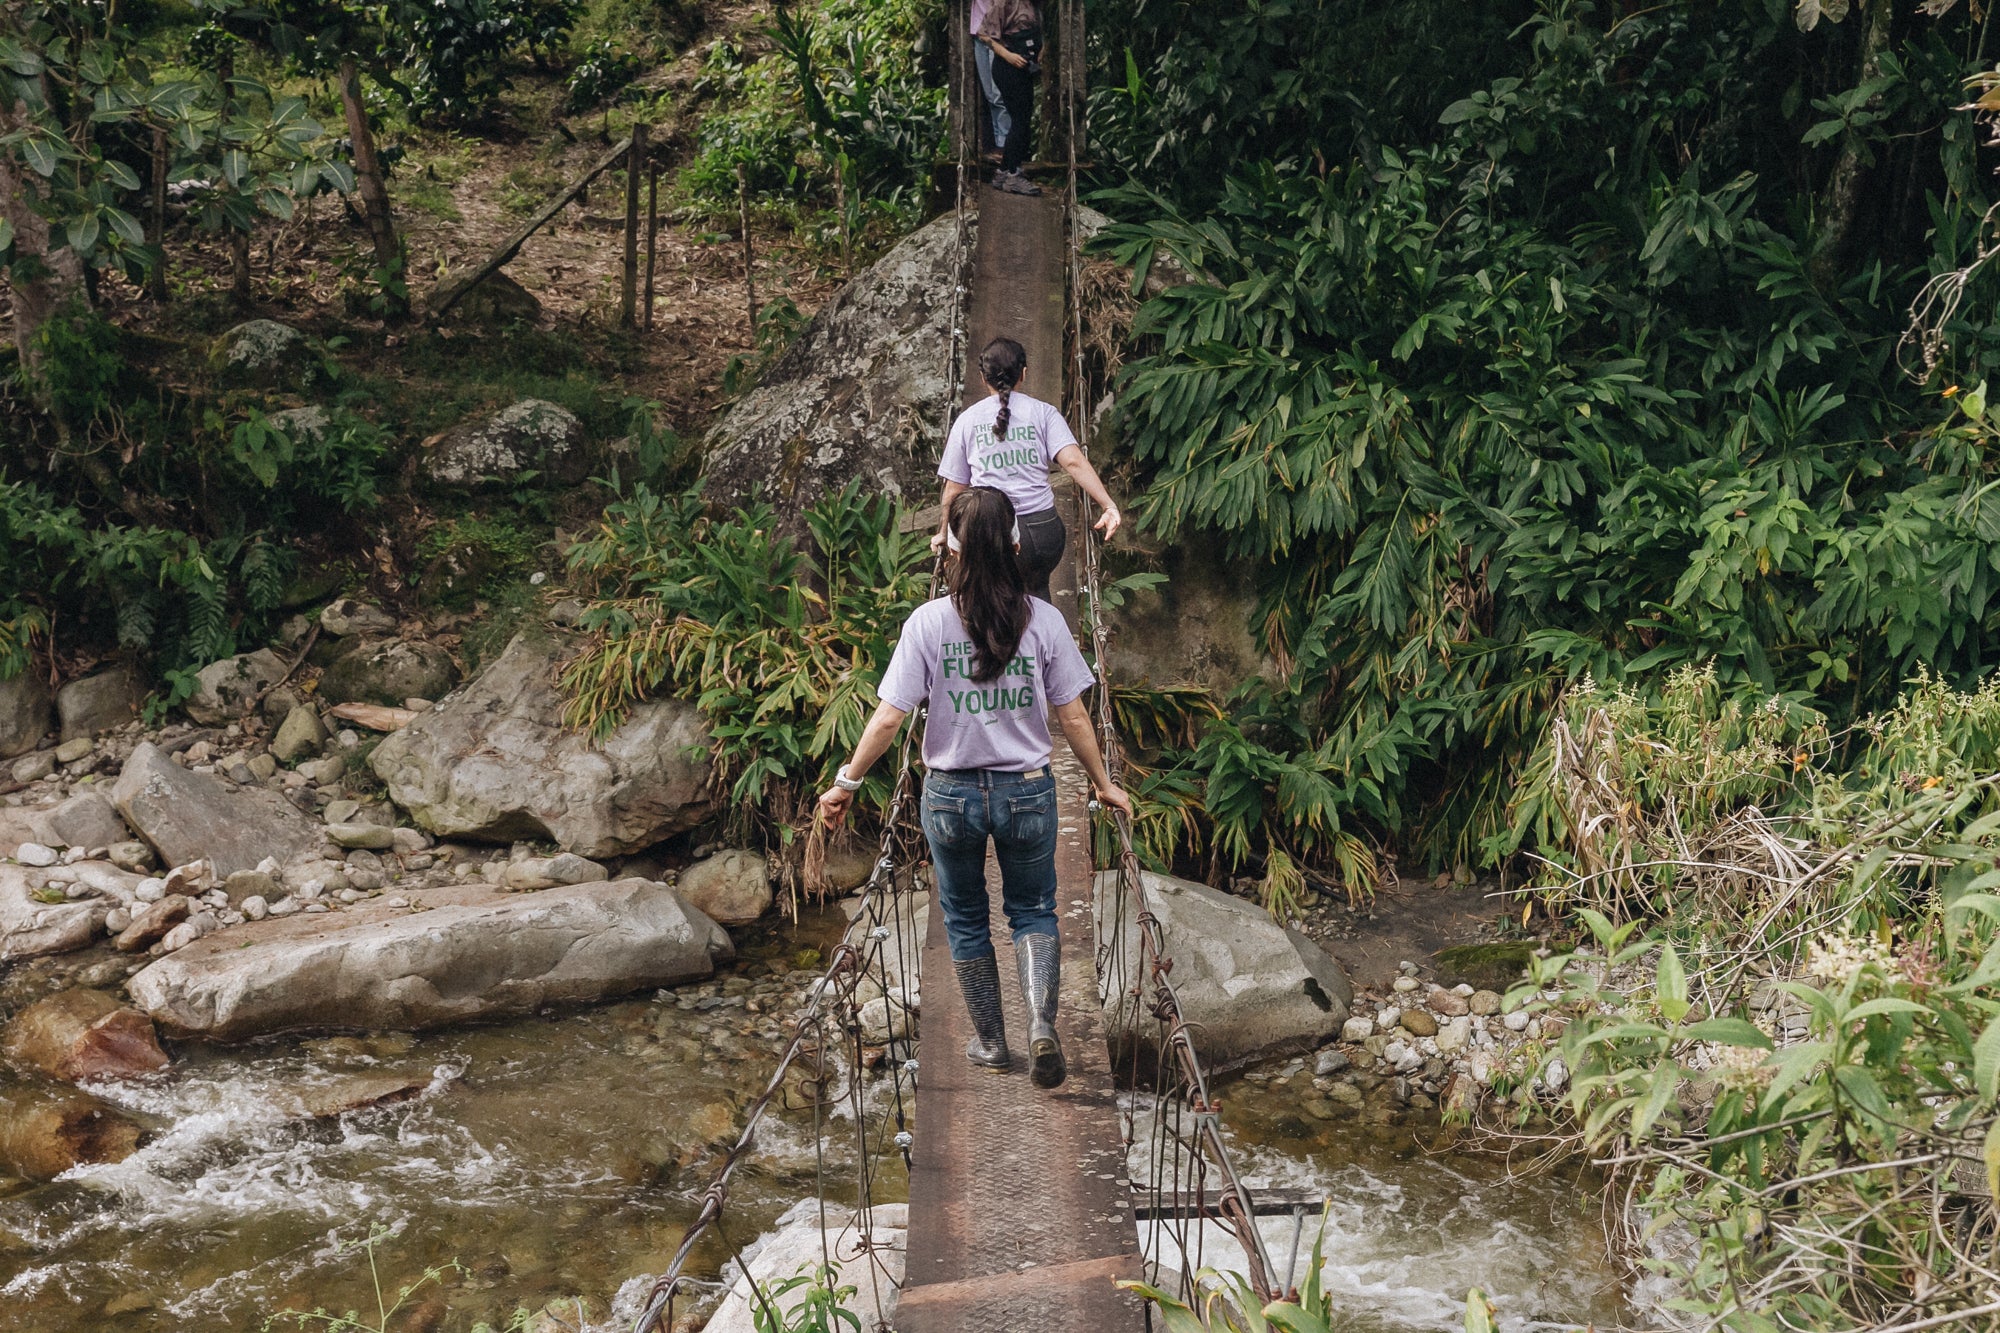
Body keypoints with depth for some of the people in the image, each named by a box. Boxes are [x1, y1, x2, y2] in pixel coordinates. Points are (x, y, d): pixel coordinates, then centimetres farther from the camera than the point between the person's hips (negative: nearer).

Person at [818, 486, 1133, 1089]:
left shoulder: (928, 622, -11)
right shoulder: (1042, 619, -7)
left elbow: (889, 717, -11)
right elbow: (1073, 716, -3)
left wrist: (846, 783, 1)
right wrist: (1103, 783, 10)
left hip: (951, 794, -1)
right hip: (1028, 790, 1)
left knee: (966, 920, 20)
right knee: (1033, 910, 18)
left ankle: (990, 1041, 29)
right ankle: (1042, 1022, -4)